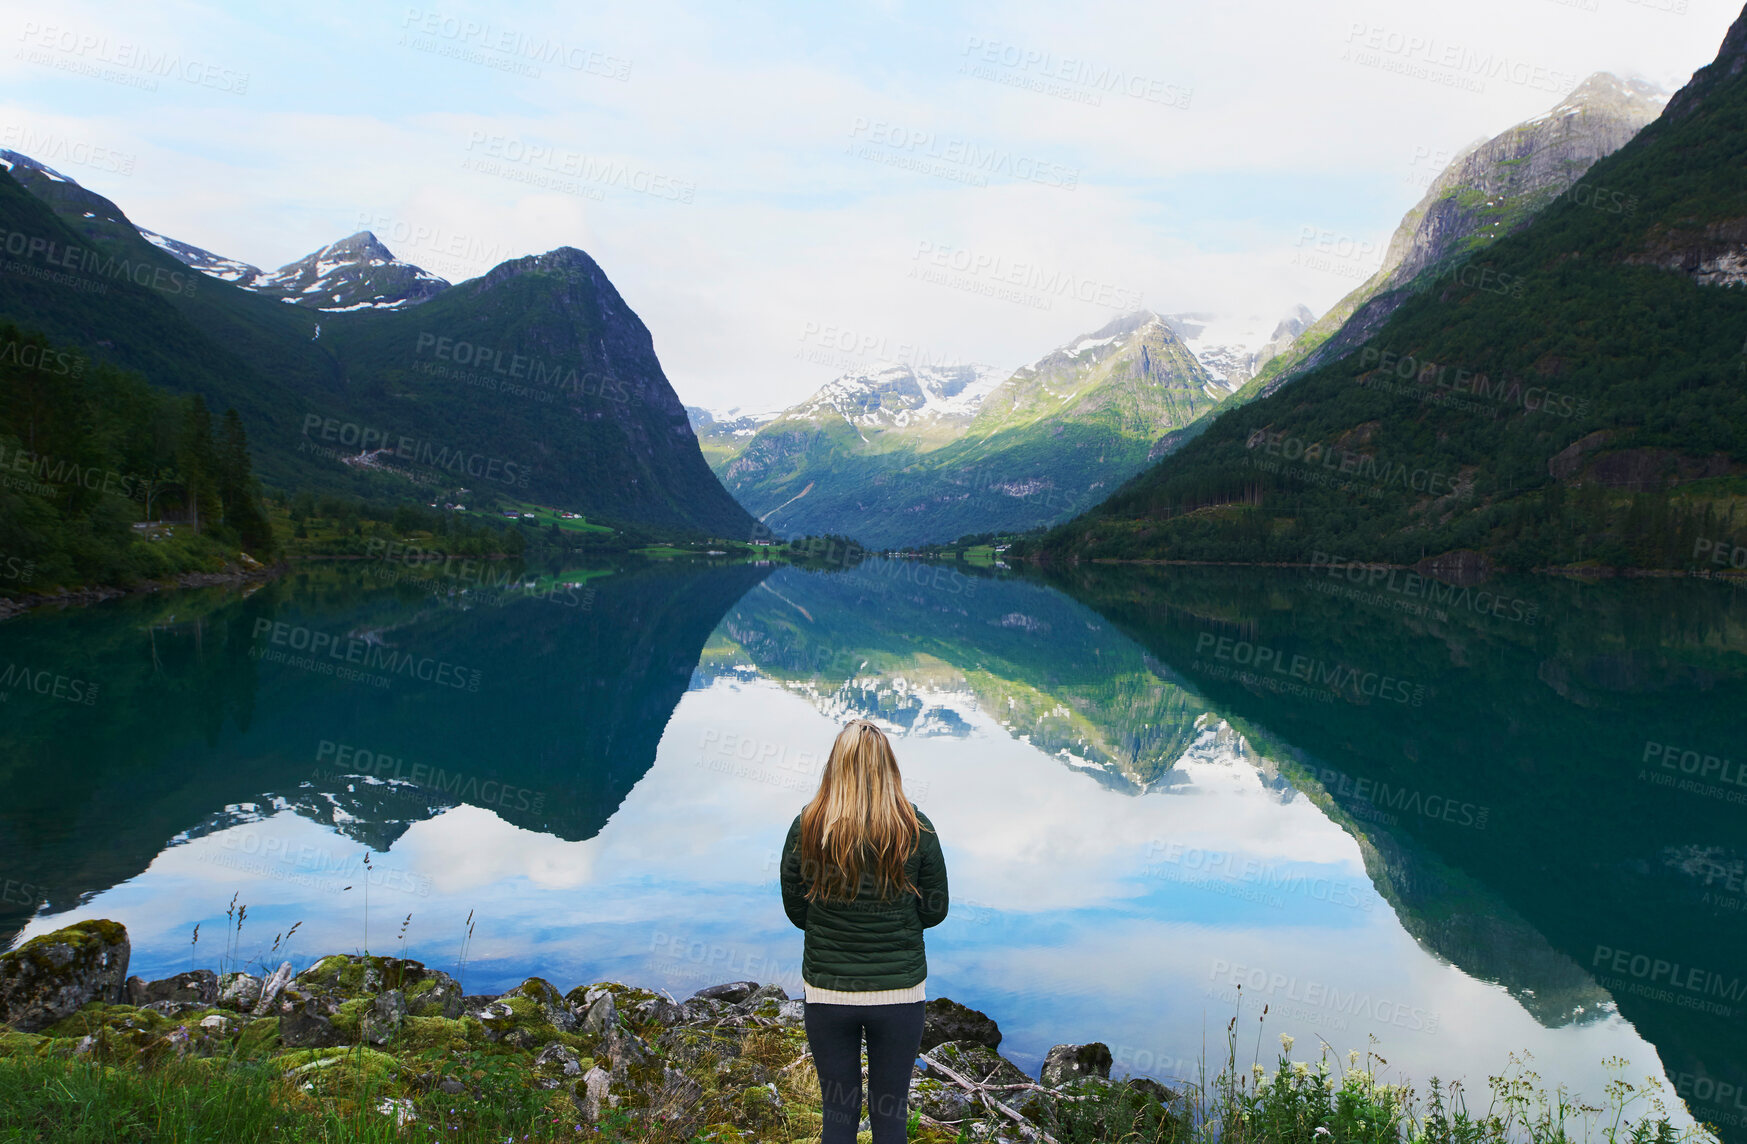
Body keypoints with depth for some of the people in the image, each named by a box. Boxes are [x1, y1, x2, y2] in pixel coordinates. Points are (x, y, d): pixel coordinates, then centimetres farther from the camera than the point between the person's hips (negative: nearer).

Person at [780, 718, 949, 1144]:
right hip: (900, 991, 0)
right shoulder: (916, 829, -9)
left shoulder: (806, 827, -8)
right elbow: (935, 910, 0)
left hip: (826, 992, 1)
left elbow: (796, 911, 1)